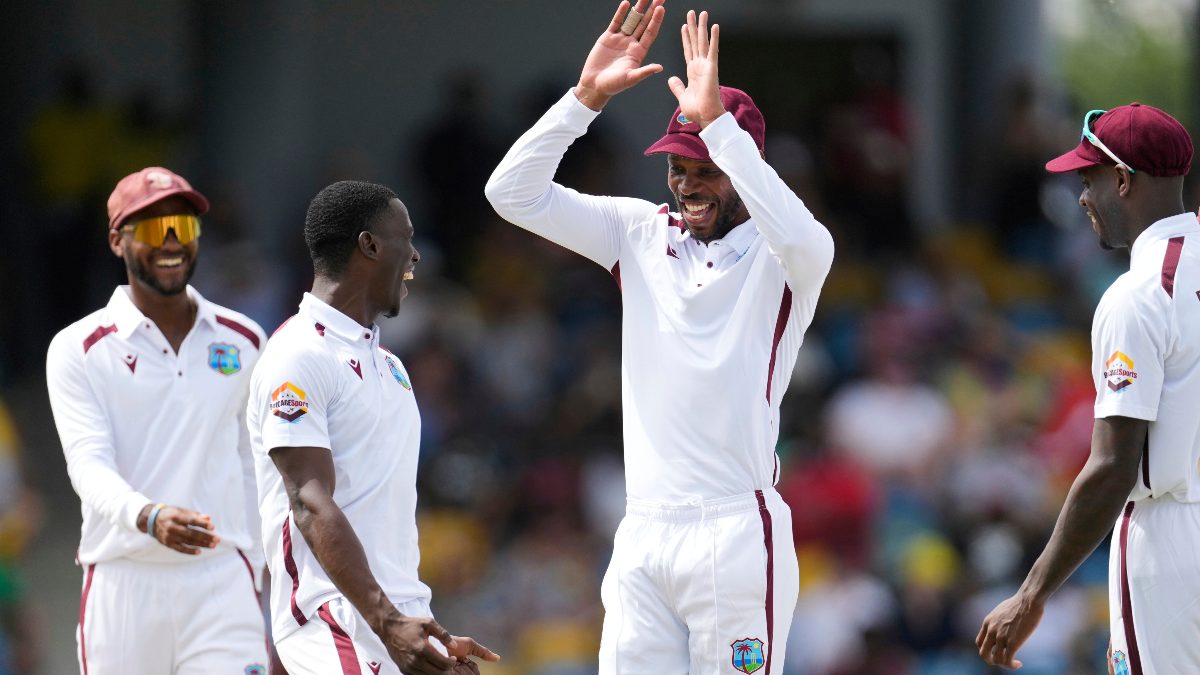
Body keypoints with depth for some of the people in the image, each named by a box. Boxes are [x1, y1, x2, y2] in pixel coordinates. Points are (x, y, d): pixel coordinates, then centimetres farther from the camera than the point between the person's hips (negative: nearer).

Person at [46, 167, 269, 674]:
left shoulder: (244, 342, 13)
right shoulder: (79, 348, 1)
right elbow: (89, 465, -12)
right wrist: (148, 515, -32)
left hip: (222, 580, 2)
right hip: (122, 586, -2)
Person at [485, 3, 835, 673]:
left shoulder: (777, 259, -2)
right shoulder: (641, 234, 13)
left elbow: (799, 237, -28)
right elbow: (514, 192, 7)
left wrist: (715, 121, -26)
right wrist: (588, 96, -5)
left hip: (736, 534, -5)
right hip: (643, 536, 5)